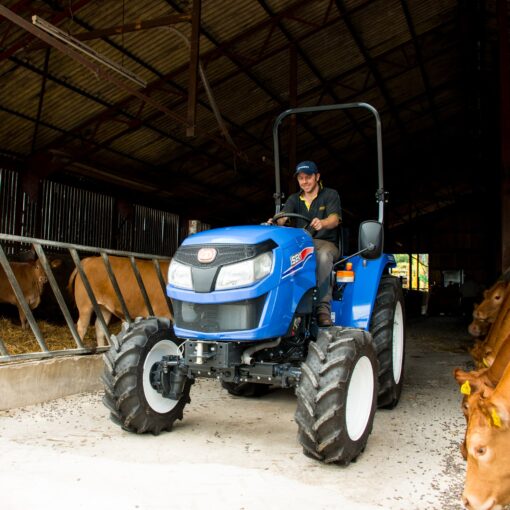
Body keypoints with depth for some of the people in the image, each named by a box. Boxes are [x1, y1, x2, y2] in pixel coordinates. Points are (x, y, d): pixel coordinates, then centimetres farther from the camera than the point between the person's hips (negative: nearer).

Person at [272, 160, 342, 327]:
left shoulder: (330, 195, 5)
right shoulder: (294, 199, 15)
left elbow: (335, 219, -13)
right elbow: (282, 217, -4)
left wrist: (322, 223, -37)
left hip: (326, 243, -3)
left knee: (323, 255, -39)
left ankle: (323, 307, -41)